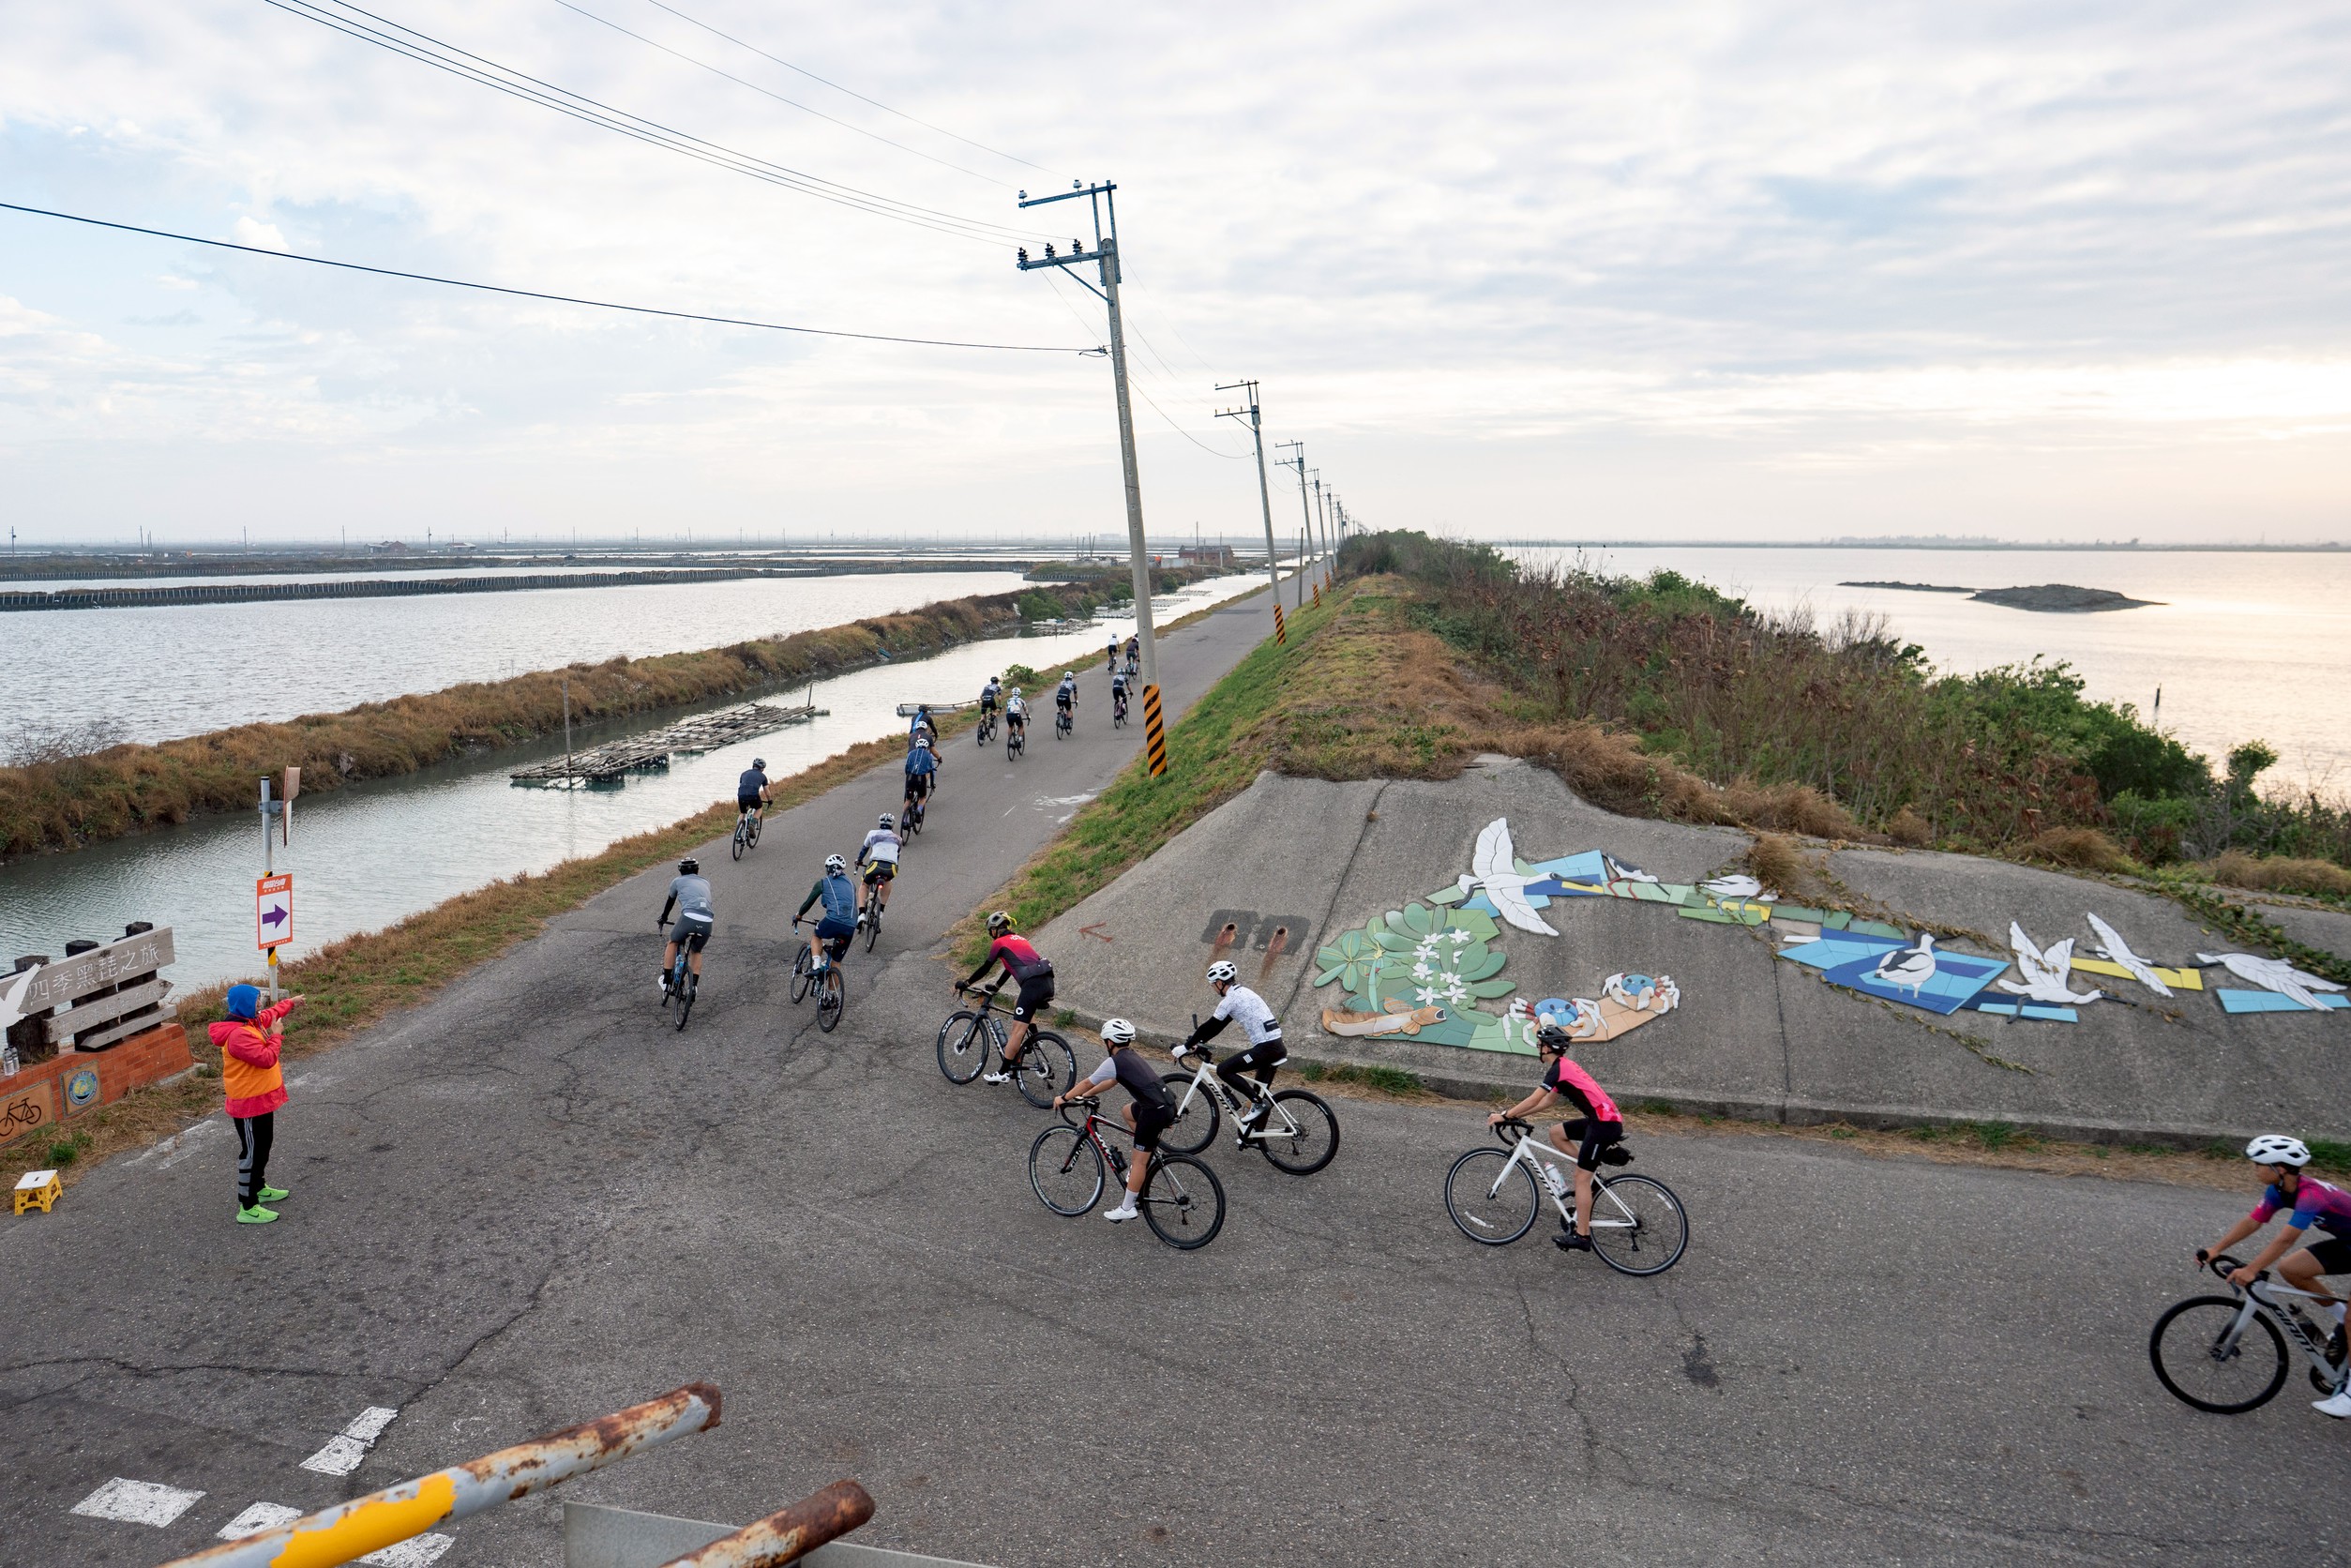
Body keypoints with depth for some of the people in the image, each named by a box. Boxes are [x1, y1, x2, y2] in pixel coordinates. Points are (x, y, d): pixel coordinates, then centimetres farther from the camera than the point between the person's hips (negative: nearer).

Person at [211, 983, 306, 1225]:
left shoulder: (251, 1021, 4)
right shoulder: (238, 1035, -27)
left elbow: (269, 1014, 27)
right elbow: (267, 1058, -29)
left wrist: (290, 1002, 39)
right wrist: (276, 1036, -15)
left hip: (261, 1098, 11)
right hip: (249, 1104, -11)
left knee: (263, 1146, 24)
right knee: (252, 1152, -4)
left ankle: (259, 1188, 42)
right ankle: (247, 1208, 2)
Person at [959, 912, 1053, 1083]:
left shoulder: (999, 942, 7)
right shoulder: (1019, 938, 29)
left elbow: (985, 968, 12)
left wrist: (965, 984, 24)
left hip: (1033, 984, -8)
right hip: (1048, 983, 8)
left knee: (1018, 1030, -5)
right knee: (1018, 1000, 34)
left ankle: (1004, 1073, -3)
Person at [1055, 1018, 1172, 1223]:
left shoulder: (1114, 1062, -7)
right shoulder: (1132, 1056, 19)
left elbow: (1088, 1083, 2)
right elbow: (1112, 1081, 32)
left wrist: (1063, 1098, 15)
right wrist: (1087, 1094, 36)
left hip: (1155, 1113, -9)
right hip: (1168, 1106, 9)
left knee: (1139, 1160, 0)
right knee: (1127, 1111, 31)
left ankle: (1127, 1209, 7)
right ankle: (1143, 1154, 29)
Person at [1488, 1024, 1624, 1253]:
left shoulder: (1559, 1068, -12)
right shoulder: (1564, 1067, 18)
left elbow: (1534, 1099, -13)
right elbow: (1545, 1102, 21)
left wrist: (1505, 1115, -6)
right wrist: (1512, 1114, 16)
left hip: (1605, 1123, -9)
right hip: (1601, 1119, 9)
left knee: (1581, 1177, -6)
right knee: (1556, 1133, 16)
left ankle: (1582, 1236, -3)